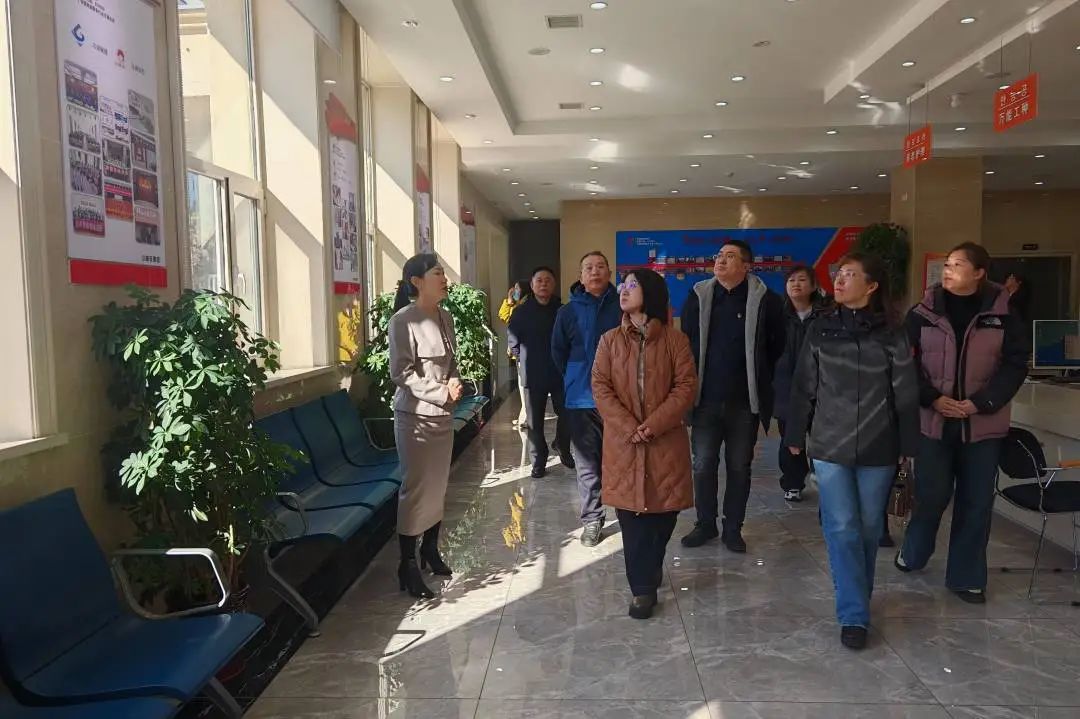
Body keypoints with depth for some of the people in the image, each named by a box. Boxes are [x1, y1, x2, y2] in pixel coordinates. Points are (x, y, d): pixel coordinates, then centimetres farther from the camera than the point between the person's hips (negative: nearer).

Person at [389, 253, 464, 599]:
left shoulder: (445, 318, 7)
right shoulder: (403, 321, -14)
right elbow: (401, 373, -17)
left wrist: (456, 384, -5)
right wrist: (442, 392, -19)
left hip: (443, 414, 7)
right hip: (415, 415, -7)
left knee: (438, 485, 13)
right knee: (415, 488, -2)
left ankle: (430, 549, 30)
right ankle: (407, 564, 8)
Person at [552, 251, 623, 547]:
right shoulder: (568, 311, 4)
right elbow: (558, 352, 12)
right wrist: (577, 379, 10)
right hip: (582, 399, 1)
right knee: (587, 463, 7)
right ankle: (591, 520, 18)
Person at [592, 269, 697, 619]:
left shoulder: (675, 339, 0)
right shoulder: (610, 340, 5)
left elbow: (686, 387, -4)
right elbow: (600, 387, -1)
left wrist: (654, 424, -16)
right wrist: (629, 427, -14)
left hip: (666, 442, -1)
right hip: (623, 443, 1)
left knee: (663, 513, 7)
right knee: (632, 516, 1)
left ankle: (648, 570, 33)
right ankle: (643, 587, 13)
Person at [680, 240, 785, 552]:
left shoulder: (765, 300, -6)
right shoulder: (698, 297, 2)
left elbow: (778, 345, 5)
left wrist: (761, 379, 9)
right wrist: (691, 385, 9)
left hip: (744, 401, -2)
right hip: (706, 399, 2)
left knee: (739, 467, 10)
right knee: (703, 465, 9)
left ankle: (733, 528, 24)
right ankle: (705, 524, 25)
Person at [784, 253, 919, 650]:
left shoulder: (891, 333, -2)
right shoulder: (820, 329, 0)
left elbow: (905, 394, 1)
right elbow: (803, 387, 5)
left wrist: (908, 445, 1)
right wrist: (795, 436, 7)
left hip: (878, 448, 0)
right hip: (830, 445, 0)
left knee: (869, 528, 11)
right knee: (842, 529, -2)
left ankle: (858, 600, 31)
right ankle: (854, 615, 6)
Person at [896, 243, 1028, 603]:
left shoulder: (1002, 314, -2)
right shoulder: (923, 313, -1)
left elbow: (1015, 365, -3)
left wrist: (980, 403, -13)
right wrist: (932, 399, -14)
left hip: (983, 424, 1)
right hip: (934, 420, 0)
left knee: (976, 501, 7)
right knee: (932, 494, 4)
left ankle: (966, 576, 21)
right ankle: (913, 553, 30)